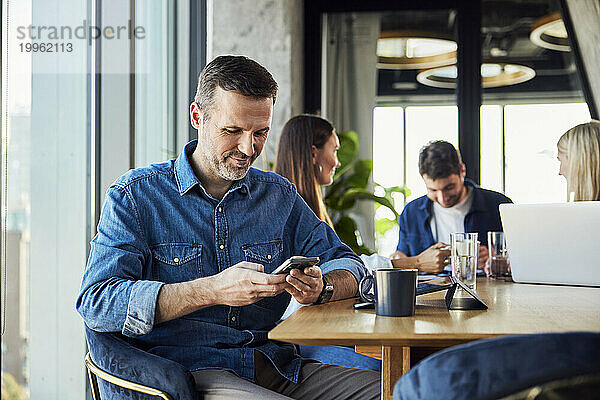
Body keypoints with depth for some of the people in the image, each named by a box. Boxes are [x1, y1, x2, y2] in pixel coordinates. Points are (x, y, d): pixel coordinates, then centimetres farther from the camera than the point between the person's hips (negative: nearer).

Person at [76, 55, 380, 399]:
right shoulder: (134, 196, -1)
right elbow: (97, 303, -12)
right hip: (191, 368, -5)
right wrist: (213, 291, -23)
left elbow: (347, 263, 16)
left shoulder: (280, 194, 14)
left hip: (278, 368, 5)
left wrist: (321, 288, -10)